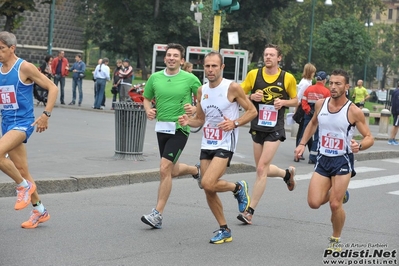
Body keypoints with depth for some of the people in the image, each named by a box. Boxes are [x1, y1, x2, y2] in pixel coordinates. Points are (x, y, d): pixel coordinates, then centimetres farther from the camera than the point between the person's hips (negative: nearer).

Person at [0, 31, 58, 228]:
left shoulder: (25, 68, -11)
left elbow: (52, 88, -10)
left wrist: (46, 114, -17)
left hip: (23, 122, -7)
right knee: (21, 170, 10)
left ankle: (24, 186, -6)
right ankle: (40, 211, 22)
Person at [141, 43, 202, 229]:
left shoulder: (190, 79, -6)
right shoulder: (155, 78, 3)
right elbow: (147, 98, 16)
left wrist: (195, 109, -15)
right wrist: (149, 110, -4)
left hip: (179, 128, -5)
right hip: (161, 127, 5)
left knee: (165, 168, -15)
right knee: (173, 171, 16)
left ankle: (157, 214, -9)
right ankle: (196, 170, 50)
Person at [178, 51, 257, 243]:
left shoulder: (232, 88, -11)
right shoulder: (202, 91, 7)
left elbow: (252, 111, -5)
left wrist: (235, 123, -20)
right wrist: (188, 121, -5)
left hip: (225, 145, -7)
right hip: (207, 144, 7)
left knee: (208, 184, -21)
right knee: (209, 191, 7)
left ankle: (238, 188, 9)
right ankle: (224, 230, 21)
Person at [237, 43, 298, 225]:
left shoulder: (288, 78, -3)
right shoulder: (253, 74, 0)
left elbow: (295, 101, 9)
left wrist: (283, 102, -12)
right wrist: (251, 97, -14)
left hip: (275, 128, -4)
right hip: (257, 126, 4)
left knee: (261, 169, -11)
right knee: (263, 169, 13)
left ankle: (250, 211, -6)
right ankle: (287, 173, 46)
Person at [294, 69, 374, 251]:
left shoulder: (354, 111, -15)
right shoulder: (320, 104, -2)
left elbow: (369, 138, -8)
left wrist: (359, 146, -29)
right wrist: (302, 144, 13)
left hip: (342, 161, -4)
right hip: (323, 160, 4)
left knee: (335, 205, -9)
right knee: (314, 203, -5)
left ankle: (336, 240, 18)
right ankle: (339, 194, 28)